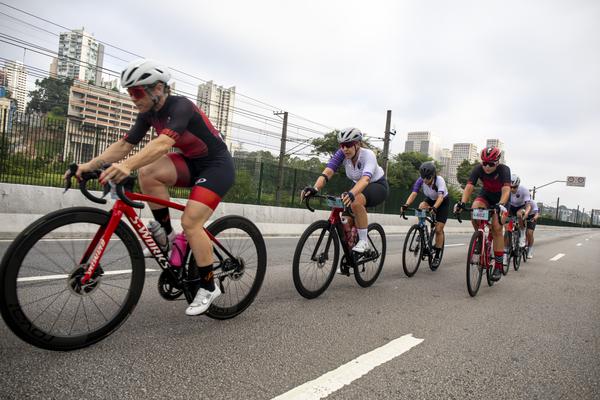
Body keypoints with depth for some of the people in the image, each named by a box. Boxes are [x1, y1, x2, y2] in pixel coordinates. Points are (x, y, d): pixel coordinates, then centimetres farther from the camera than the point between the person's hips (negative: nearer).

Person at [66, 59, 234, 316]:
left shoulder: (181, 107, -24)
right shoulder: (148, 114, 0)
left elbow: (164, 143, -42)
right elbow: (124, 145, -3)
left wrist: (126, 166, -55)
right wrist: (90, 164, -16)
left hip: (217, 165, -7)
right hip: (191, 163, 7)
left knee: (190, 221, -20)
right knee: (148, 172, -19)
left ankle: (209, 287, -3)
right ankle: (168, 234, -3)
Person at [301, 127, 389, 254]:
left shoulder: (368, 155, -31)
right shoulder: (342, 154, -19)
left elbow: (365, 179, -49)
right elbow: (327, 172, -33)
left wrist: (351, 193, -69)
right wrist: (314, 188, -53)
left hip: (378, 185, -6)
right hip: (359, 186, 6)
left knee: (356, 202, -35)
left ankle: (363, 242, -20)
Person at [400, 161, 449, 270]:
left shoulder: (439, 180, -33)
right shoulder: (420, 181, -24)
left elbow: (440, 197, -45)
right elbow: (413, 194, -33)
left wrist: (434, 208, -64)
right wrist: (405, 205, -52)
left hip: (443, 202, -3)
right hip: (430, 200, 3)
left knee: (438, 230, -9)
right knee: (421, 207, -32)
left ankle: (437, 256, 4)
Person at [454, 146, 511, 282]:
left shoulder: (504, 169, -29)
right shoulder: (478, 169, -23)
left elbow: (506, 189, -42)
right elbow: (469, 187, -33)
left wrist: (501, 205, -61)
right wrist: (462, 202, -50)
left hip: (501, 198, -2)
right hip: (485, 195, 3)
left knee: (497, 229, -15)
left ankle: (498, 266, -6)